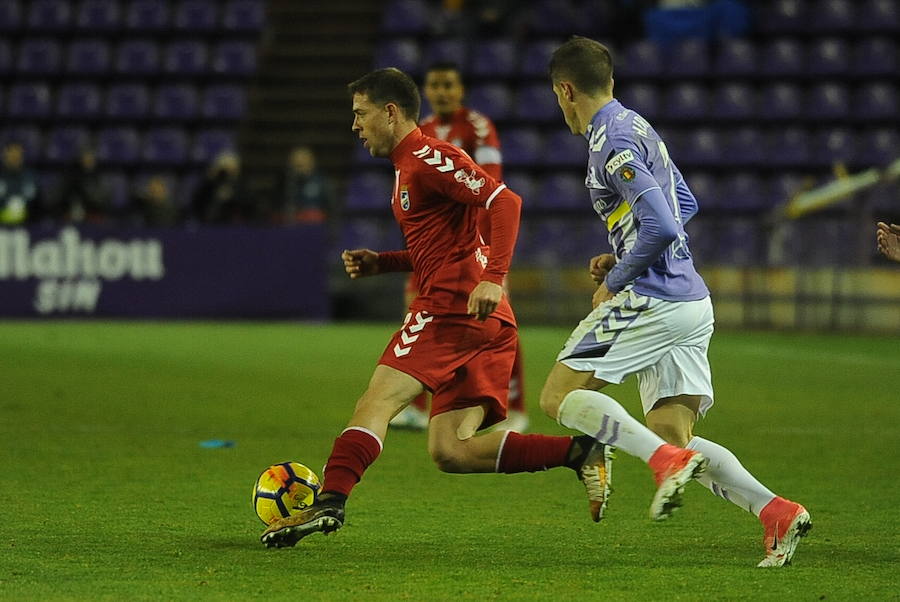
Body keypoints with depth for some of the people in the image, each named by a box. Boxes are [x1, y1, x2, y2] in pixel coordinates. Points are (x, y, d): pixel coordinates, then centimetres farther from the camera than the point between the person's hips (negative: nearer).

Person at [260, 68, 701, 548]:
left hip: (451, 307, -10)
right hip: (490, 327, 10)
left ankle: (330, 501, -24)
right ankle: (580, 452, -5)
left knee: (376, 403, -13)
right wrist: (378, 263, 19)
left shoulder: (428, 158, -6)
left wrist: (492, 278, -28)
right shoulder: (408, 167, 26)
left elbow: (505, 201, -18)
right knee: (450, 451, 1)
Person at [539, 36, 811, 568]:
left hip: (652, 300, -9)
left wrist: (615, 281, -9)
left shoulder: (613, 144, -13)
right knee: (674, 434, 5)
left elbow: (660, 227, -23)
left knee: (559, 396, -3)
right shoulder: (637, 126, 18)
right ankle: (777, 511, -10)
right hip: (691, 301, 9)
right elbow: (686, 204, 30)